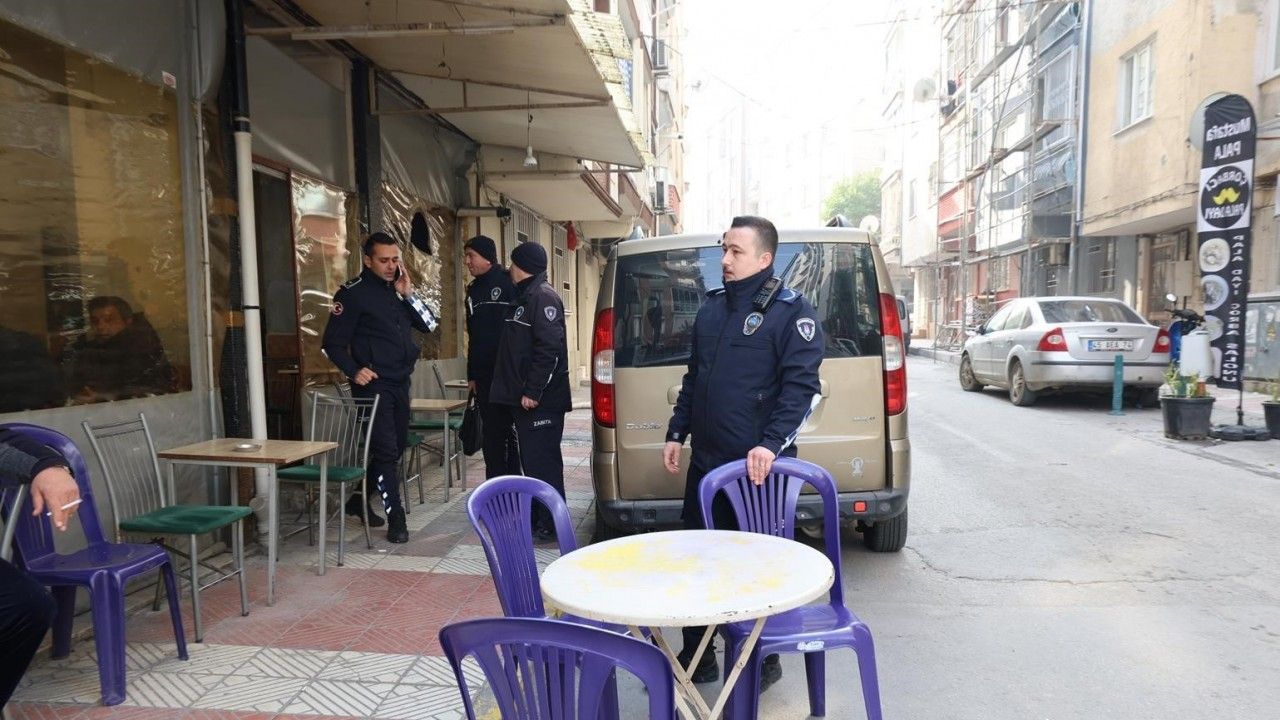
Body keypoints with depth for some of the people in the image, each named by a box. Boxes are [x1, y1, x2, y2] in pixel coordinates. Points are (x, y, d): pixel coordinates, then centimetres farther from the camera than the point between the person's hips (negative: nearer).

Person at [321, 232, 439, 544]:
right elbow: (332, 343, -8)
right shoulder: (353, 293, -8)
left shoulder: (398, 289, 11)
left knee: (396, 447, 16)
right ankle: (395, 519, 0)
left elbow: (429, 324, 4)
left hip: (401, 382, 7)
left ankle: (359, 500, 34)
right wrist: (354, 371, -20)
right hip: (374, 384, -7)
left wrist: (408, 294, -6)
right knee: (386, 450, -8)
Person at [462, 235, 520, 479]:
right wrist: (472, 374, 15)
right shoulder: (474, 290, 16)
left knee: (509, 430, -2)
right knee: (491, 431, 11)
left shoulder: (508, 282, -6)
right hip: (484, 374, 7)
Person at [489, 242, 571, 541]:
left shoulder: (543, 297, -12)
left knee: (542, 461, -6)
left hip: (540, 401, -10)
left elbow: (549, 348, -22)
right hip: (523, 397, 10)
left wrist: (533, 391, -23)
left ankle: (549, 524, 2)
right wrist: (518, 391, 19)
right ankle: (535, 519, 24)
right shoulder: (525, 297, 19)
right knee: (531, 460, 14)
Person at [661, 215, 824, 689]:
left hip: (757, 465, -7)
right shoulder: (711, 309, 13)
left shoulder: (791, 311, -7)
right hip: (705, 460, 7)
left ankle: (762, 661, 27)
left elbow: (801, 385, -15)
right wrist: (676, 432, 14)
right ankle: (697, 658, 29)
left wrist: (770, 444, -24)